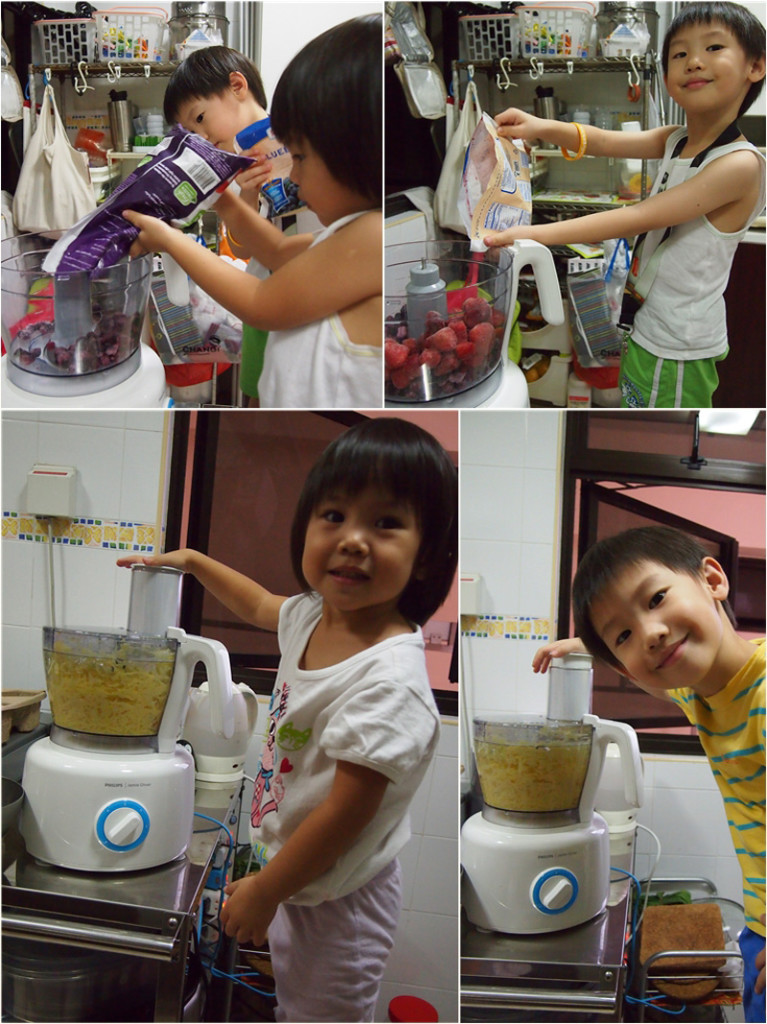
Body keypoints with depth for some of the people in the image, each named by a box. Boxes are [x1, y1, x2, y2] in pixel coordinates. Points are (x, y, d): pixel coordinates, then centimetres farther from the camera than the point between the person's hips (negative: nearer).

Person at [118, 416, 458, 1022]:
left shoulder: (389, 680, -33)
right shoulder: (314, 616, -7)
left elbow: (348, 813, -28)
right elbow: (260, 605, 19)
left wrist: (264, 891, -16)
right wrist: (191, 560, 25)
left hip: (337, 899, -8)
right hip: (296, 870, 8)